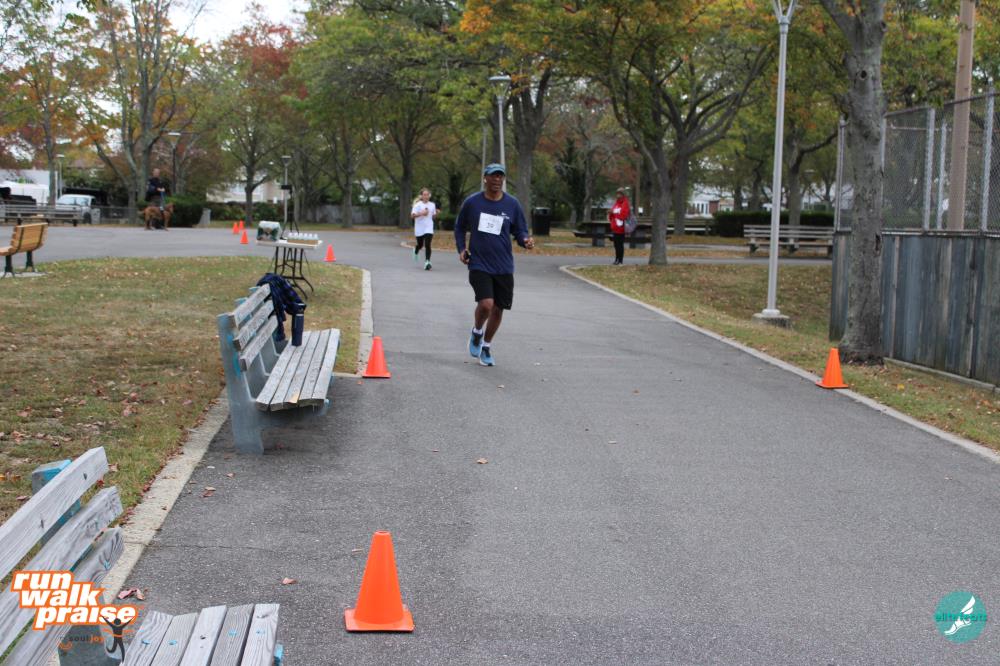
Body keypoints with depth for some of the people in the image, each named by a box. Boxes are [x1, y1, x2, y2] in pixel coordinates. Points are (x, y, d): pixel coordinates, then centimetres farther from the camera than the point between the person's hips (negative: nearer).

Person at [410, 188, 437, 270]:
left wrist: (436, 213, -5)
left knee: (427, 245, -13)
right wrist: (421, 213, -24)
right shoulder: (418, 205, -6)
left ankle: (427, 262, -15)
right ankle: (416, 252, 49)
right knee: (420, 245, 13)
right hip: (419, 229, -1)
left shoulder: (432, 205, 7)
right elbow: (412, 215, -13)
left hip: (429, 228, 1)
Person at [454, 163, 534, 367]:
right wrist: (461, 249, 1)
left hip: (503, 266, 3)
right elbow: (460, 227, 14)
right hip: (479, 264, -2)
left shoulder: (512, 204, 1)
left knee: (498, 309, 8)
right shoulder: (472, 203, -1)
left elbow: (520, 231, 8)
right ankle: (477, 332, 12)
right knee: (486, 304, -20)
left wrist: (525, 241, -14)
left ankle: (486, 347, 31)